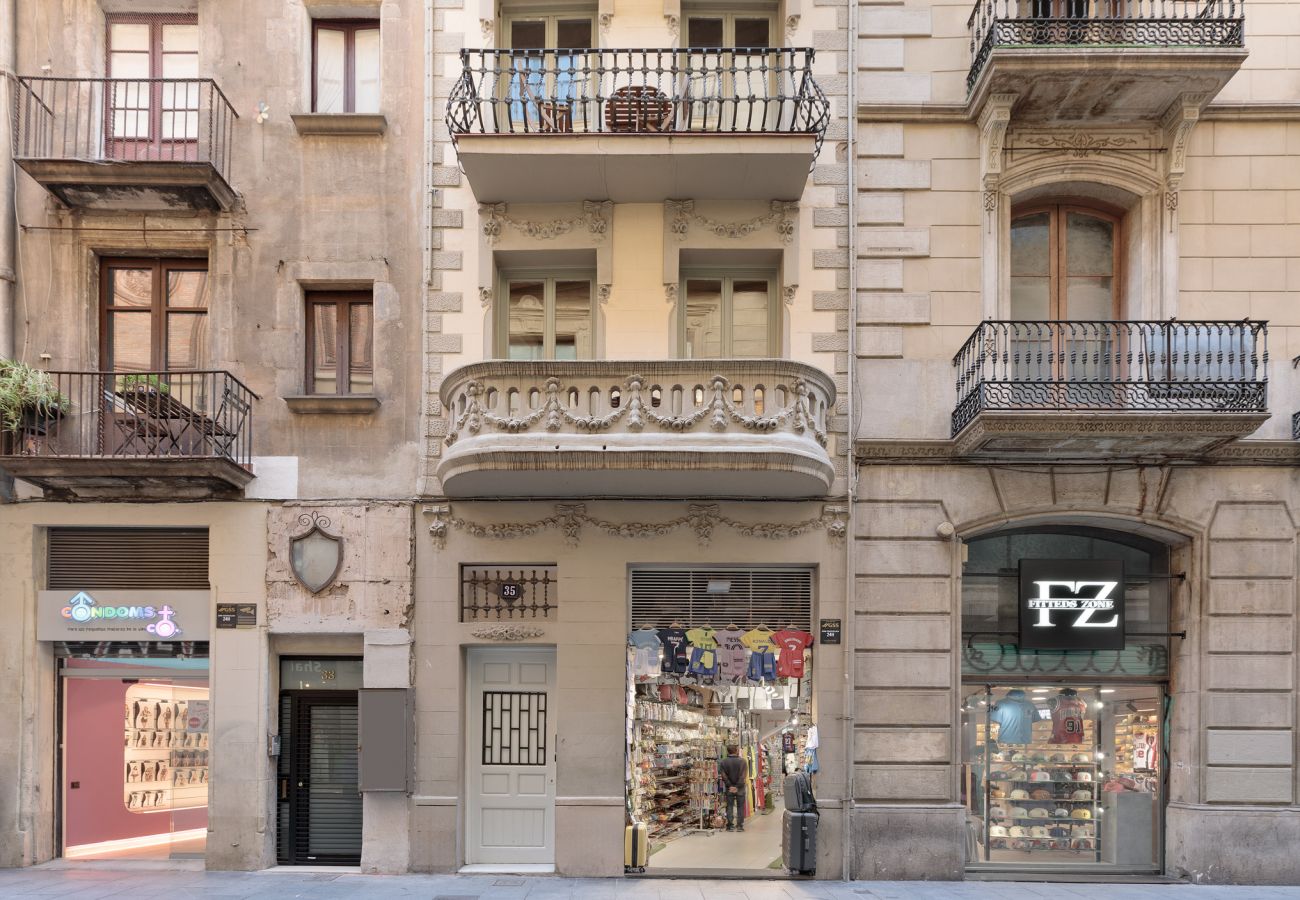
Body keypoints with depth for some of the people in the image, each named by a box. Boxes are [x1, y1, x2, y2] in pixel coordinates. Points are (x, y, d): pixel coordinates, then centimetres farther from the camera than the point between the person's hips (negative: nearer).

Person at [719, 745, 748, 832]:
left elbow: (724, 776, -7)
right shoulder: (743, 762, -5)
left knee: (729, 806, 7)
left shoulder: (723, 762, -4)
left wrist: (730, 786, -4)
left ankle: (730, 825, 3)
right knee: (740, 807, 8)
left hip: (729, 788, 0)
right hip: (740, 788, 0)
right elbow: (743, 776, -10)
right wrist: (737, 786, -10)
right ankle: (740, 825, 5)